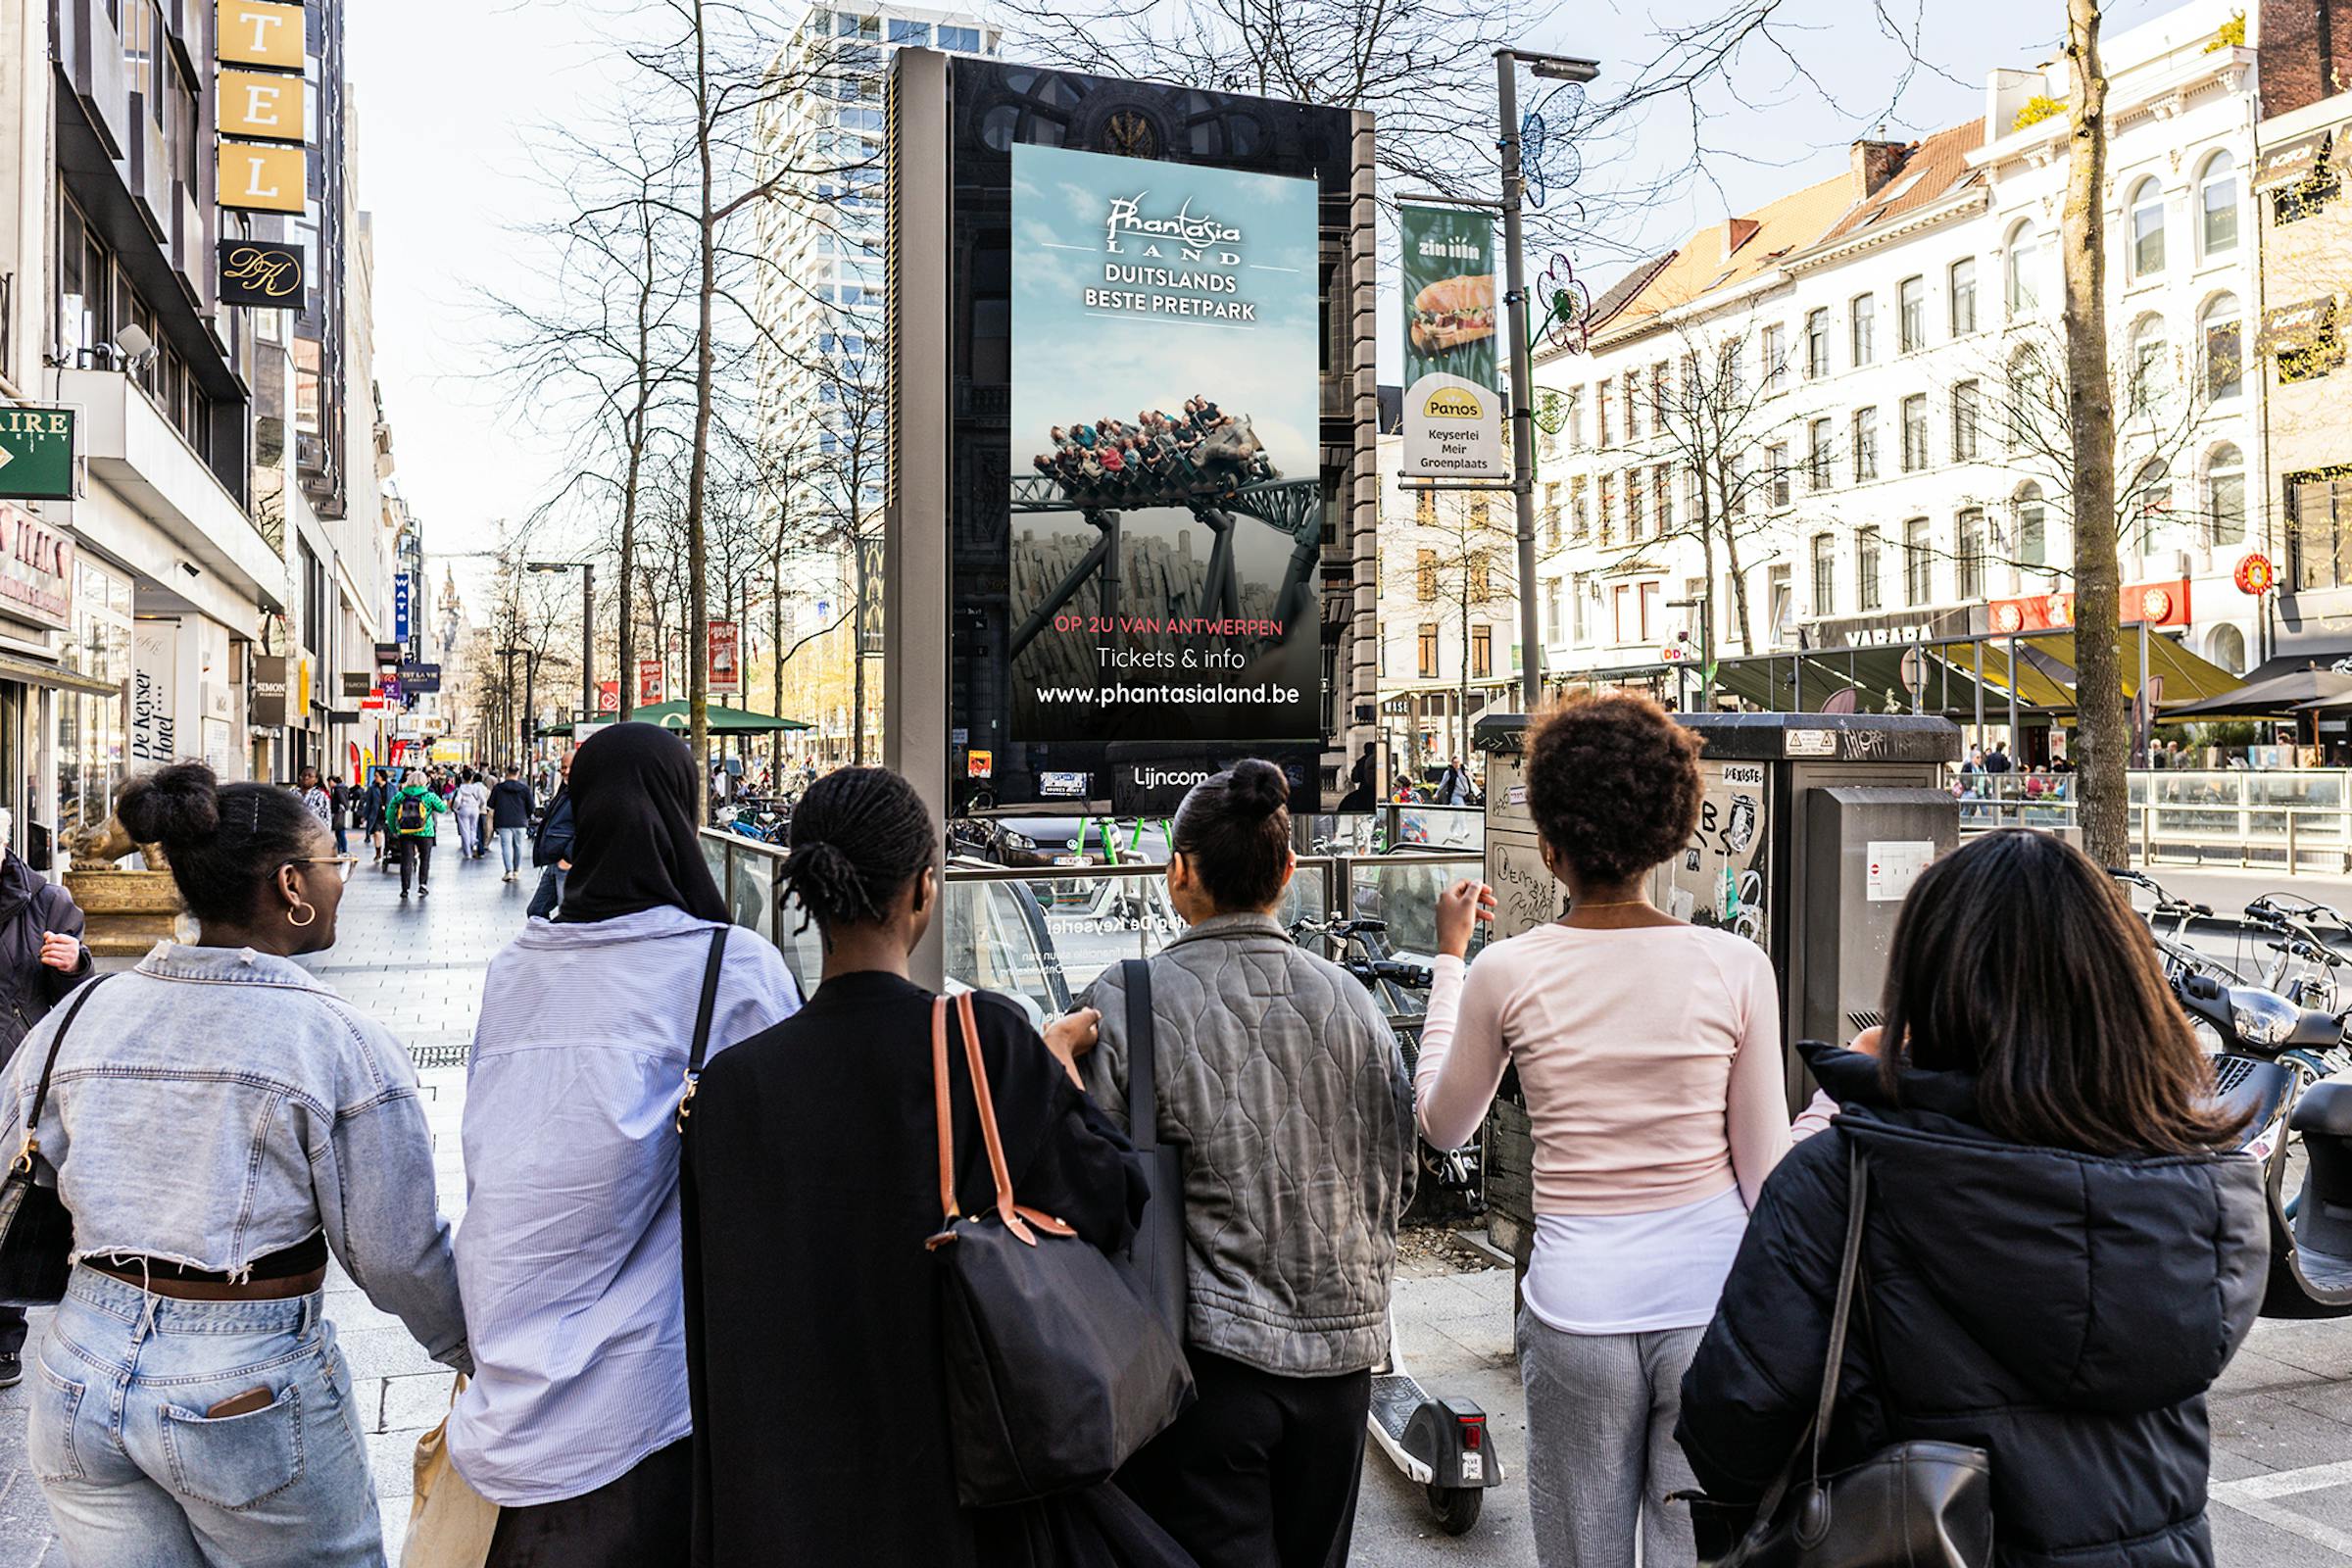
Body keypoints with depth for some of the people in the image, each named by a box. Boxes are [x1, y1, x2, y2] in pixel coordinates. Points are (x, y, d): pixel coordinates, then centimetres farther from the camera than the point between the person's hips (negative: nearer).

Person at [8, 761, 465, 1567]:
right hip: (250, 1396, -5)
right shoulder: (342, 1043, -15)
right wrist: (471, 1351, 5)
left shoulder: (81, 1015, -1)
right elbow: (396, 1254, -11)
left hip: (82, 1377, 5)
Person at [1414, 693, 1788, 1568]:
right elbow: (1764, 1167, -2)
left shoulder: (1505, 973, -7)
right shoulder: (1737, 967, -7)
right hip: (1711, 1292, 0)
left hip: (1576, 1306, 0)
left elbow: (1443, 1126, 10)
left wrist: (1450, 957, 15)